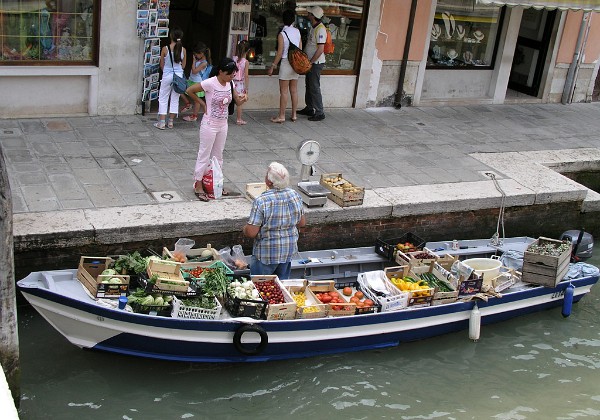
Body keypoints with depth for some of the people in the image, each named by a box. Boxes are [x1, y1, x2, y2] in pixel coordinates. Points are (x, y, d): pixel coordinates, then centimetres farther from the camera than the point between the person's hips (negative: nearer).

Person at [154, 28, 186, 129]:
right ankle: (170, 122, 16)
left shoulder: (165, 49, -12)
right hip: (179, 75, 3)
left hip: (167, 75, -2)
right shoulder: (183, 50, -5)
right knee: (175, 98, 12)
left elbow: (162, 65, -1)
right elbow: (183, 65, 5)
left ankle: (162, 122, 5)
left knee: (163, 98, 7)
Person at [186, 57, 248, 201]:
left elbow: (238, 102, 5)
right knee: (204, 154, 2)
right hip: (209, 125, -7)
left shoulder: (230, 84, 0)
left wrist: (243, 98, -18)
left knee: (218, 154, 16)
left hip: (223, 125, 7)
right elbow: (189, 90, -16)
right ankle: (198, 185, 10)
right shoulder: (210, 83, -20)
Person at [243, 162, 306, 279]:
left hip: (266, 253, -5)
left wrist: (244, 230, 0)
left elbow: (251, 233, -21)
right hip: (289, 250, 6)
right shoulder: (295, 195, -5)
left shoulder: (261, 201, -23)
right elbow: (302, 223, 7)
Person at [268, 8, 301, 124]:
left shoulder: (282, 34, -13)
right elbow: (300, 48, 7)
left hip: (286, 62, -6)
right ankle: (294, 115, 16)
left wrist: (273, 66, -7)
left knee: (283, 91, -2)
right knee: (294, 90, 11)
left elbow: (280, 53, -14)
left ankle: (281, 116, 1)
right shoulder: (297, 31, 3)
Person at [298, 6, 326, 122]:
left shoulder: (320, 30, -20)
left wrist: (310, 62, -19)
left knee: (314, 88, -6)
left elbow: (320, 49, -24)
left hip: (316, 63, -10)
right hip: (310, 62, 10)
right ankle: (309, 108, 30)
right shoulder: (312, 27, 9)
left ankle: (319, 113, 0)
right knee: (309, 86, 18)